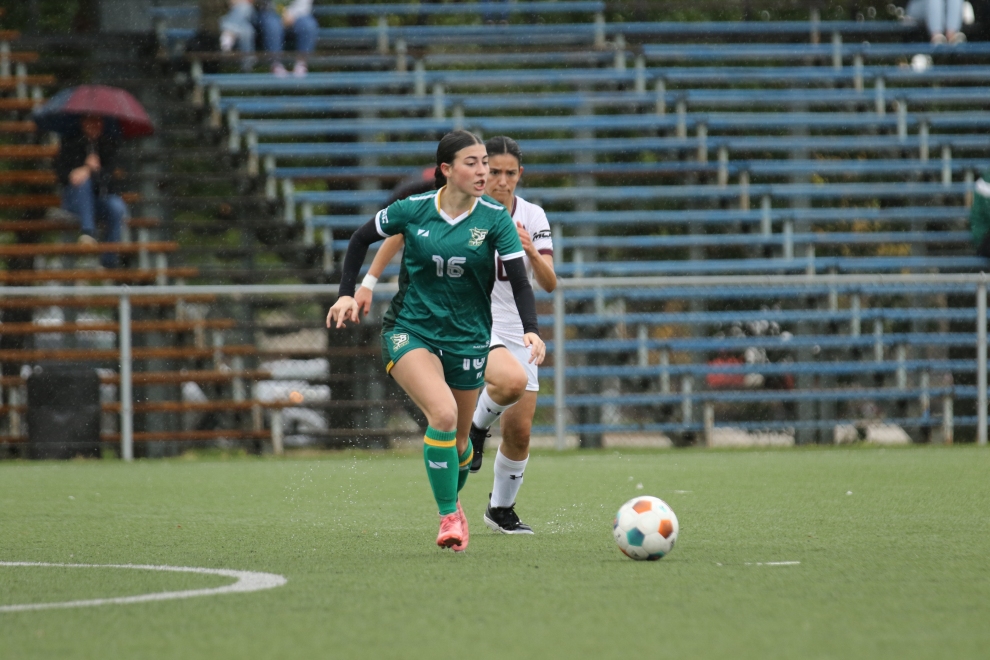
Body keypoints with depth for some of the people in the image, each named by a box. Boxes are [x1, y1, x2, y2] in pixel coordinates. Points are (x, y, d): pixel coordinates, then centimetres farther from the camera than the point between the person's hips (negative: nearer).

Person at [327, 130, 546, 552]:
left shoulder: (495, 219, -7)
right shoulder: (413, 210, -7)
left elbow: (519, 280, -11)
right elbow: (362, 239, 9)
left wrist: (531, 329, -27)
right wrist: (347, 294, 1)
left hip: (467, 339, 2)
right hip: (409, 331, -2)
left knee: (457, 439, 11)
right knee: (443, 414, -27)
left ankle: (453, 505, 44)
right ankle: (449, 515, -14)